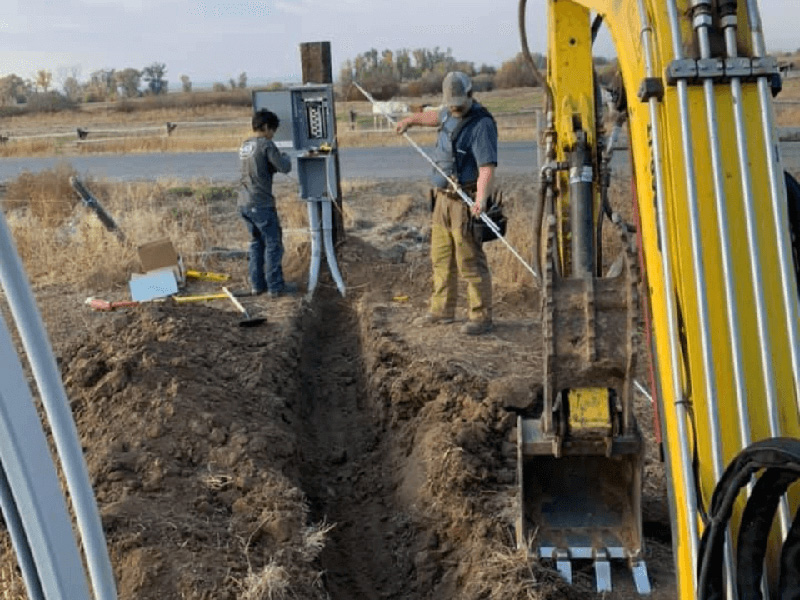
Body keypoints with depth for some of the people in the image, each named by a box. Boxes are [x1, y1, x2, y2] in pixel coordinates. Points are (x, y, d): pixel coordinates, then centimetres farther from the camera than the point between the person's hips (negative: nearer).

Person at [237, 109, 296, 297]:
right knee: (273, 244, 1)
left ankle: (257, 285, 19)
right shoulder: (266, 144, -11)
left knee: (256, 243, 16)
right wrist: (285, 157, 7)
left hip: (244, 203, 8)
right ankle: (275, 286, 4)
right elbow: (284, 167, -12)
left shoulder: (245, 145, 14)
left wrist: (275, 161, 13)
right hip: (261, 204, -8)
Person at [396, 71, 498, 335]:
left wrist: (481, 198, -42)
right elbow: (436, 116, 36)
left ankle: (481, 317, 1)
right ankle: (442, 310, 28)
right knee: (441, 257, 16)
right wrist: (411, 120, 50)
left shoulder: (482, 124, -17)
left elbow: (487, 167, -28)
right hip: (442, 197, 9)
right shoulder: (450, 113, 9)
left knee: (470, 261, -7)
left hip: (465, 201, -9)